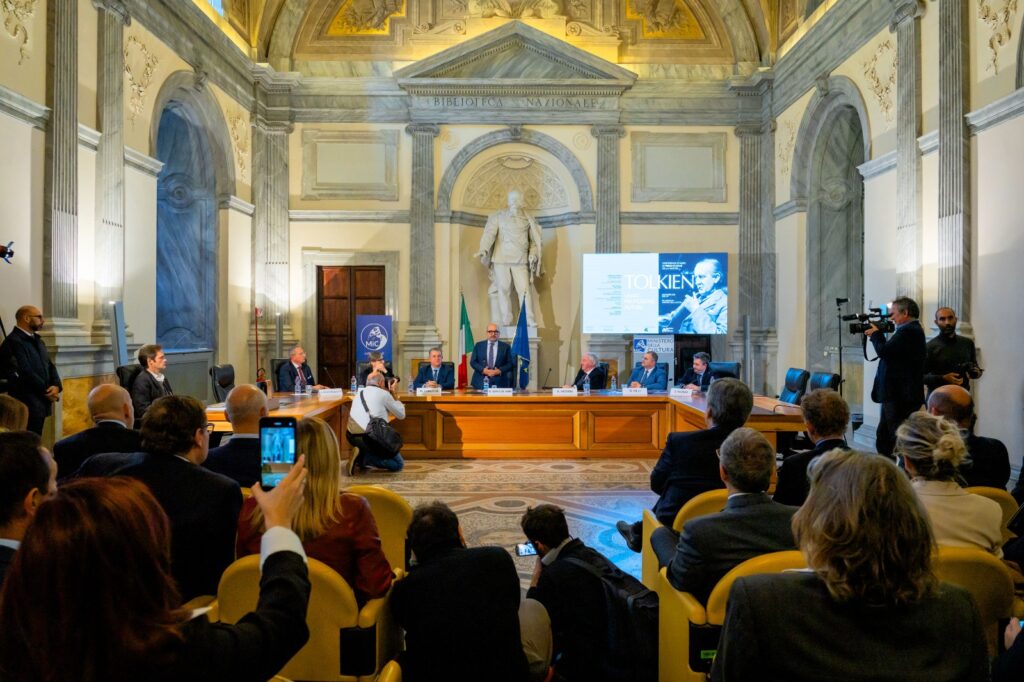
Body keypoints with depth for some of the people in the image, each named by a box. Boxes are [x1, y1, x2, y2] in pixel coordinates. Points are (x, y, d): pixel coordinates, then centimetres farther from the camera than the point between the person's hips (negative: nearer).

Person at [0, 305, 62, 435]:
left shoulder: (37, 340, 17)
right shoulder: (13, 342, -12)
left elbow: (49, 366, 14)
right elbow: (25, 372, -19)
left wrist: (56, 386, -5)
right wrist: (46, 391, -11)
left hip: (41, 402, 9)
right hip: (26, 405, -9)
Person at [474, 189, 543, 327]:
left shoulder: (528, 219, 12)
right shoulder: (498, 217, 6)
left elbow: (534, 240, 17)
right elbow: (489, 233, -4)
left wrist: (533, 254, 0)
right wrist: (483, 249, -20)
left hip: (521, 260, 1)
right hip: (501, 259, -1)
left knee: (525, 289, -7)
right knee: (503, 290, 0)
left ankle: (530, 321, -5)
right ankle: (506, 322, 6)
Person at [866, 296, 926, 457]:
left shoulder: (908, 331, -17)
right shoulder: (911, 329, 17)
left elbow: (883, 351, -23)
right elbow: (889, 353, 18)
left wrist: (875, 334, -5)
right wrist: (878, 335, 7)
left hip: (901, 397, -11)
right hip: (896, 394, 11)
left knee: (898, 438, -6)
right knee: (883, 437, 16)